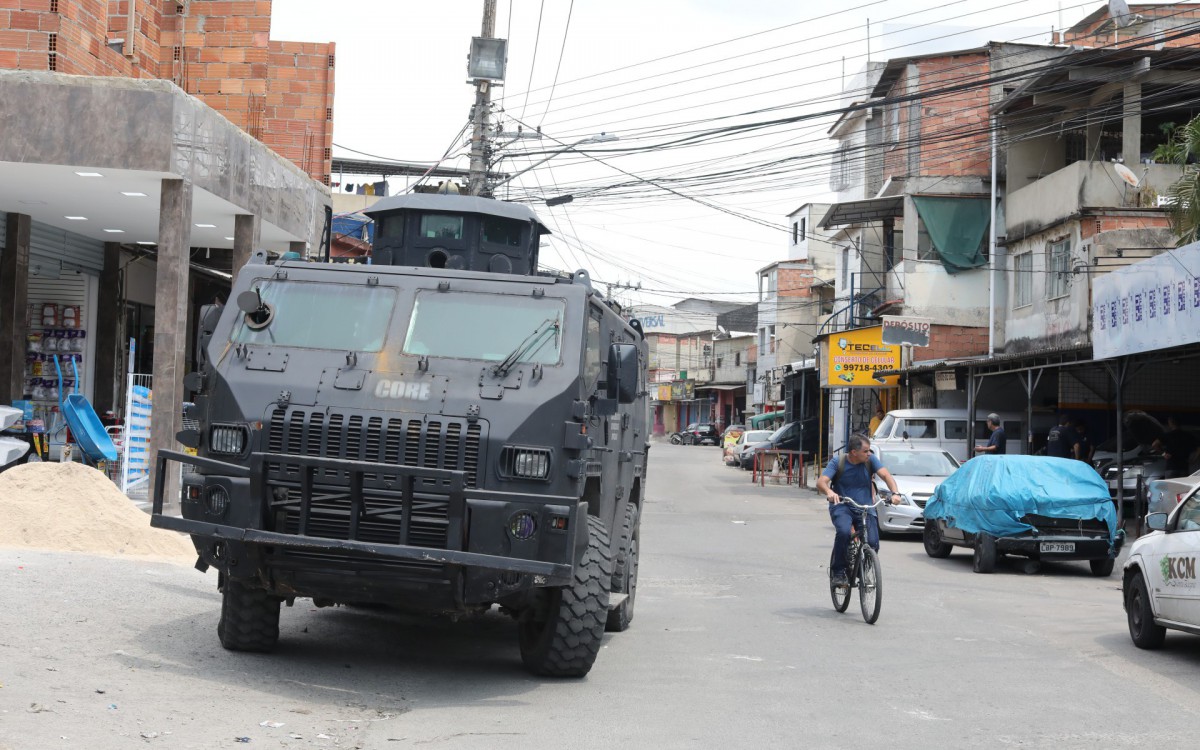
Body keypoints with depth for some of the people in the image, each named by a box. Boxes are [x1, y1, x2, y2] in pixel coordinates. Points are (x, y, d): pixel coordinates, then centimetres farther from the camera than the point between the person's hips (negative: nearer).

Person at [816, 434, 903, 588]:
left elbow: (886, 475, -12)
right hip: (842, 507, -2)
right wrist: (829, 492, -42)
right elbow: (821, 482, -17)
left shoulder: (870, 461, 0)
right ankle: (838, 572, -15)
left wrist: (895, 492, -33)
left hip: (865, 508, 2)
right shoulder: (837, 463, -6)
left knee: (872, 543, -19)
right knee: (844, 532, -34)